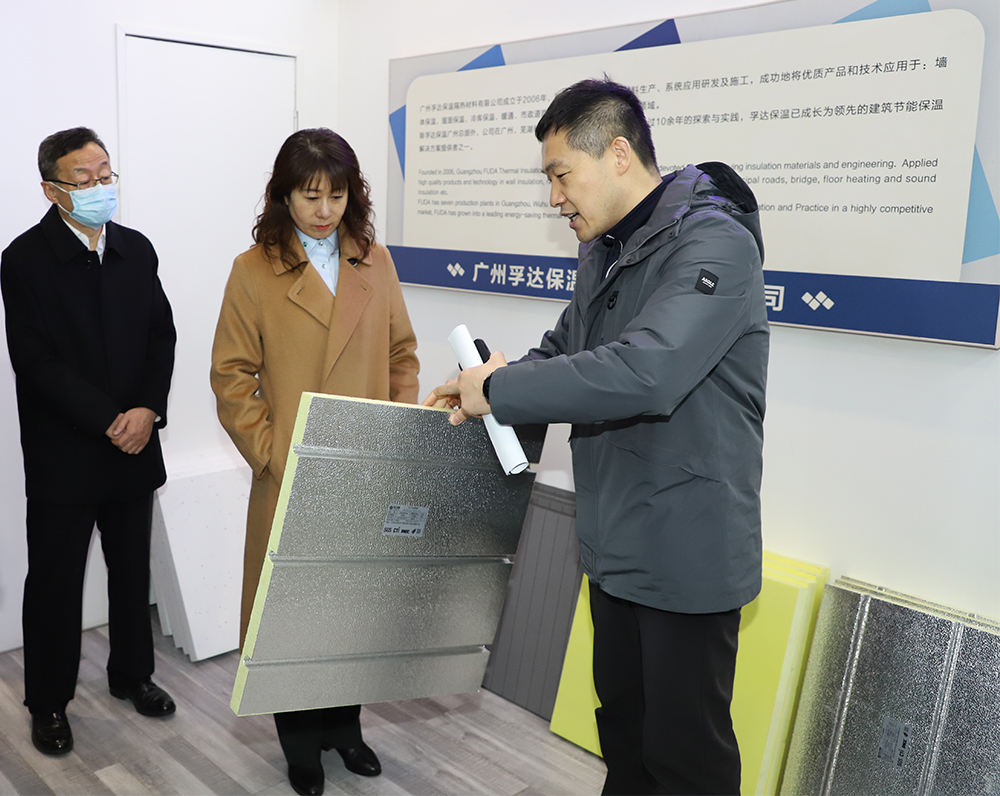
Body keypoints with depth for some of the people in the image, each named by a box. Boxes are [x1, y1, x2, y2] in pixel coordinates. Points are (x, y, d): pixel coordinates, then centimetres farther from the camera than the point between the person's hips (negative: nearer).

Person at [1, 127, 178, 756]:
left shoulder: (137, 249, 6)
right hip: (62, 454, -4)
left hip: (134, 445, 5)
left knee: (133, 569, 16)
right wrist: (109, 421, -19)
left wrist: (148, 410, -10)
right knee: (55, 580, 8)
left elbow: (162, 334, 4)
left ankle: (133, 673, 36)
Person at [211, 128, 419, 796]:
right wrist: (270, 453, -11)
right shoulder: (255, 270, -3)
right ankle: (300, 741, 30)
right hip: (291, 479, -2)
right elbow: (231, 376, -3)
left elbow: (402, 354, 10)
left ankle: (344, 725, 34)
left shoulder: (375, 262, 6)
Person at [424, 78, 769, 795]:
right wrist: (505, 375, 1)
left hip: (688, 546, -8)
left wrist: (500, 392, -22)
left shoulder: (714, 242, -19)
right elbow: (565, 348, 22)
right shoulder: (604, 251, 11)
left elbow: (645, 372, -32)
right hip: (616, 542, 9)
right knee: (621, 723, 23)